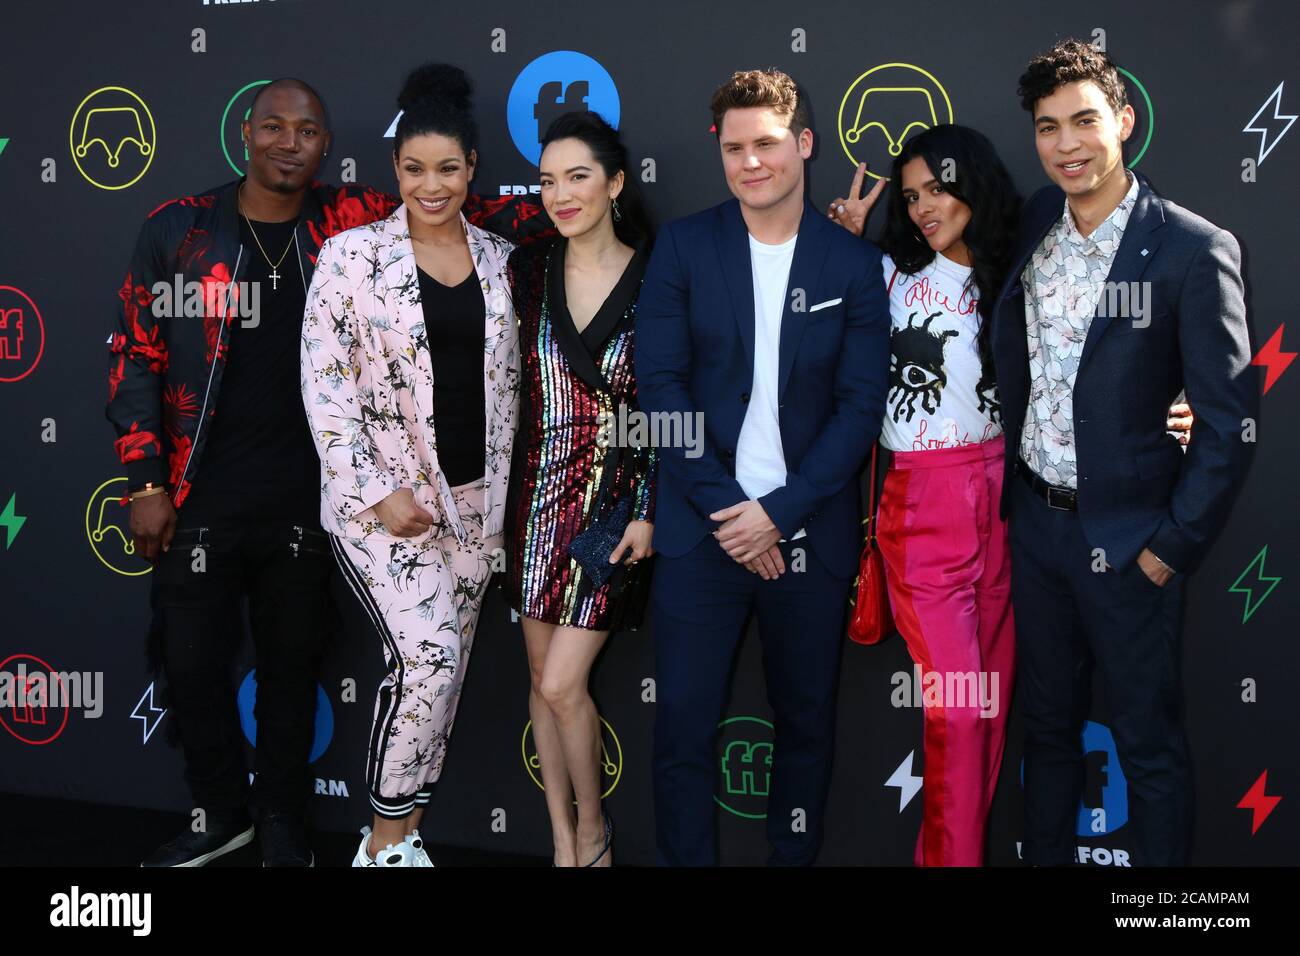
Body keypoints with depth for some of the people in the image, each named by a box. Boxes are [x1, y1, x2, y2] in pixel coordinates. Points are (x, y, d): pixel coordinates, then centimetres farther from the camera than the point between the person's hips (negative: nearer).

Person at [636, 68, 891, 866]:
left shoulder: (855, 262, 3)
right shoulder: (684, 246, 3)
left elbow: (862, 405, -1)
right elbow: (660, 383, -2)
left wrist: (778, 512, -10)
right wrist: (724, 506, -10)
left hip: (810, 534, 1)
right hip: (704, 529, 0)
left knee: (807, 724, 10)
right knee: (684, 729, 1)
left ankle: (795, 856, 27)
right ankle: (686, 861, 16)